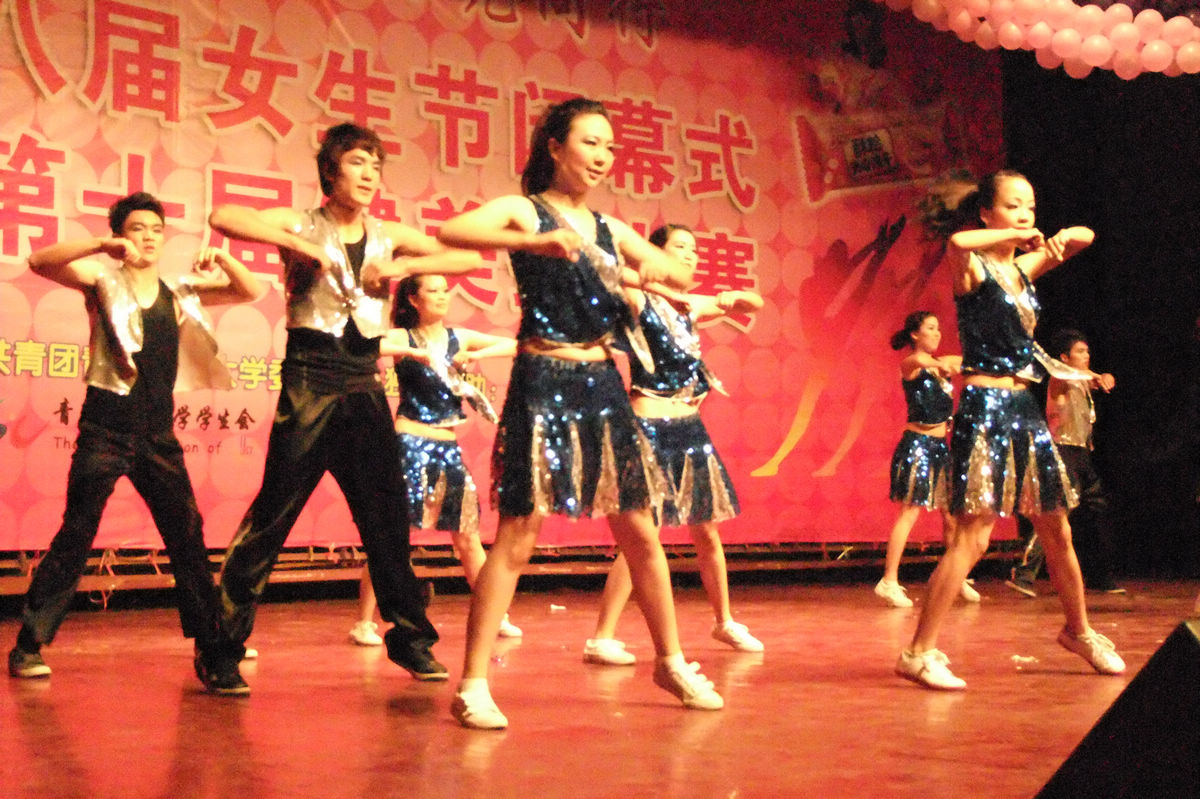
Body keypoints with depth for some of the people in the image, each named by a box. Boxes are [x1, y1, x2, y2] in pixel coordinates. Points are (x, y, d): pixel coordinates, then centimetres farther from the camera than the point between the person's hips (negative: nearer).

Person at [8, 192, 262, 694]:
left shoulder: (181, 292, 13)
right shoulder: (104, 279, 3)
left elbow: (251, 292, 13)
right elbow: (40, 263, -13)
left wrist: (223, 260, -5)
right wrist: (101, 246, -25)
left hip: (158, 433, 3)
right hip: (106, 427, -3)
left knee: (188, 539, -2)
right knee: (75, 536, -1)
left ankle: (212, 655, 1)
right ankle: (28, 645, 12)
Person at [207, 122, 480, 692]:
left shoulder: (388, 237, 10)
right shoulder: (302, 225, 0)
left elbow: (469, 257, 7)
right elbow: (223, 217, -15)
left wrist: (405, 266, -7)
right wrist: (297, 244, -19)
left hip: (365, 383, 4)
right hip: (310, 381, -4)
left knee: (387, 515, 7)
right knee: (274, 510, -4)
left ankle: (409, 638, 18)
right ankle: (223, 637, 5)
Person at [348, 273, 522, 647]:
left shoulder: (460, 337, 10)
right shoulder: (402, 337, -1)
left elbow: (517, 345, 5)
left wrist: (478, 354, -8)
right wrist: (411, 352, -24)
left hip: (448, 446, 5)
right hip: (409, 441, -4)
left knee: (467, 535, 9)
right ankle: (364, 622, -1)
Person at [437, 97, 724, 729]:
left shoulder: (609, 228, 14)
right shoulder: (523, 211, -2)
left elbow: (682, 276, 20)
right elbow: (449, 233, -21)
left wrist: (658, 267, -3)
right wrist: (535, 242, -31)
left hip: (602, 385, 6)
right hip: (542, 384, -6)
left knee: (639, 531, 10)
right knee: (517, 536, -9)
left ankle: (671, 662, 25)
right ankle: (472, 685, -2)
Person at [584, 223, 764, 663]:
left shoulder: (691, 305, 12)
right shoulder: (637, 299, -6)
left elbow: (753, 302, 24)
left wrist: (727, 299, 4)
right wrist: (656, 284, -21)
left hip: (689, 427, 7)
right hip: (650, 426, -7)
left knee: (707, 533, 15)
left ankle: (724, 621, 31)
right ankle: (601, 638, -6)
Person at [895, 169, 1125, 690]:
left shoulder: (1023, 269, 13)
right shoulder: (971, 268, -6)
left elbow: (1086, 236, 24)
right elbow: (958, 242, -32)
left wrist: (1057, 241, 3)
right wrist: (1017, 235, -18)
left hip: (1024, 410, 8)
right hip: (983, 407, -7)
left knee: (1057, 531, 15)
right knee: (972, 536, -14)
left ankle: (1079, 631, 34)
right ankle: (920, 653, -11)